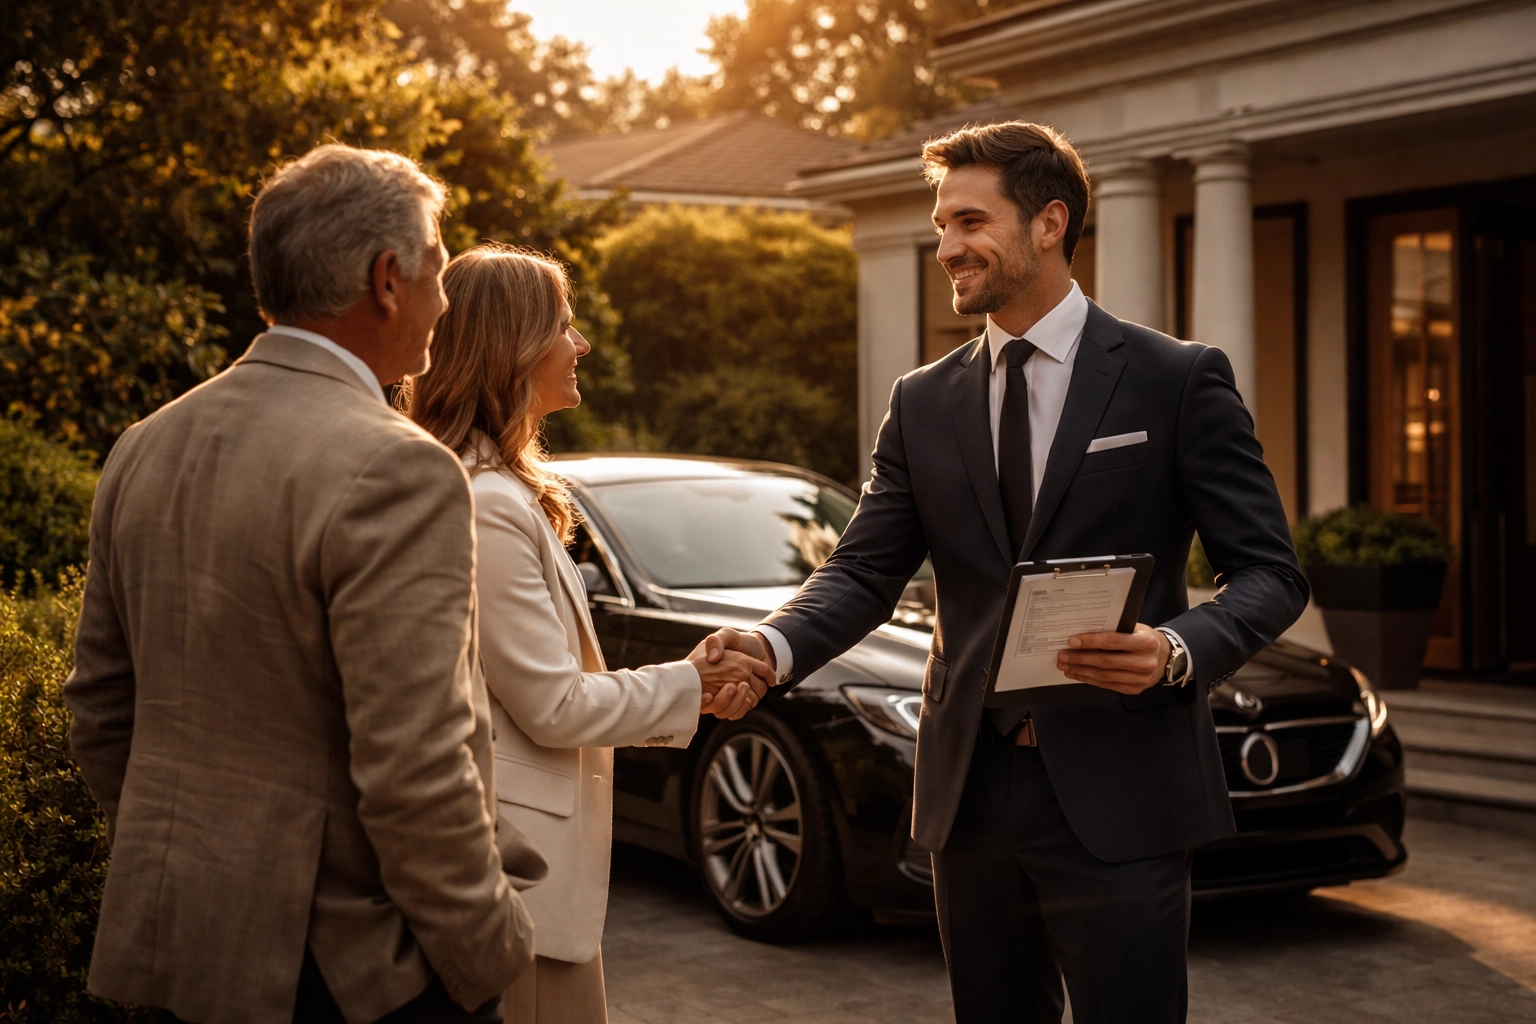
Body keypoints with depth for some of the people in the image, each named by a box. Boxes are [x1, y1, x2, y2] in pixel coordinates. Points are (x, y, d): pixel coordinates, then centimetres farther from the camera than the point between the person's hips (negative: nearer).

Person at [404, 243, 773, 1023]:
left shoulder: (501, 490, 12)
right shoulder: (488, 505, -20)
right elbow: (553, 708, -17)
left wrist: (694, 686, 4)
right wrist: (688, 687, -3)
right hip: (520, 873, -10)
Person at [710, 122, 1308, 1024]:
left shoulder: (1180, 380, -2)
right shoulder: (924, 403, 10)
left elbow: (1270, 572, -4)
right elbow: (866, 570, 4)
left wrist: (1179, 650, -24)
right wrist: (775, 646, -16)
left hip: (1117, 803, -4)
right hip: (972, 795, 4)